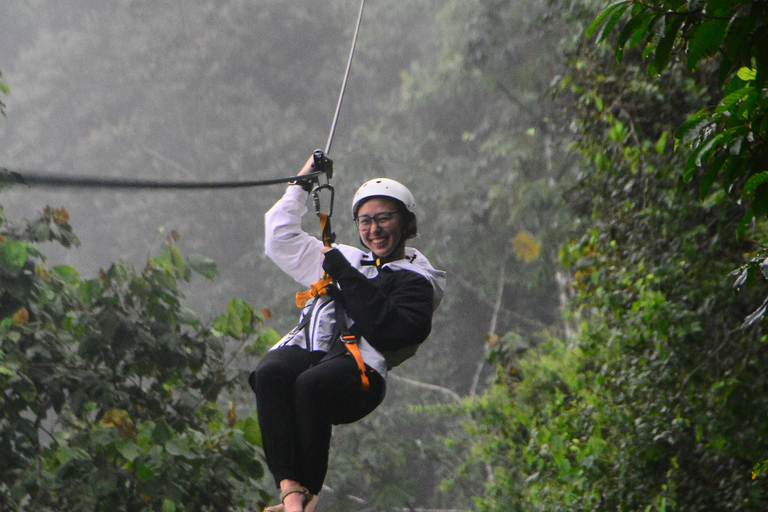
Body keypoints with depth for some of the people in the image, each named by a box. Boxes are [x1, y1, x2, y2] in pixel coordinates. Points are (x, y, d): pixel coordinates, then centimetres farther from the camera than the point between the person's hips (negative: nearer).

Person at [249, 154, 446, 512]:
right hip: (305, 347, 5)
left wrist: (346, 277, -2)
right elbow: (280, 238, 44)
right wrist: (302, 185, 42)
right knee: (270, 373, -33)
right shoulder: (346, 259, 34)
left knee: (312, 385, -40)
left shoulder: (416, 279, 15)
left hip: (358, 364, -5)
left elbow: (392, 332, -5)